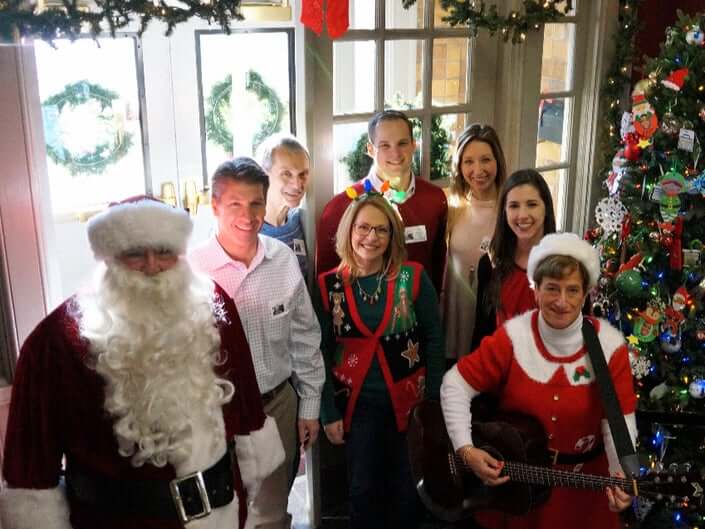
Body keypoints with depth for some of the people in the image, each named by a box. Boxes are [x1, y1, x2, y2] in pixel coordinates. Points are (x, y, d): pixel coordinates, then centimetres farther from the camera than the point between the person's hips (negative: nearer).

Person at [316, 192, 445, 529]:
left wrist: (434, 401, -6)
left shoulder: (413, 278, -8)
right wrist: (328, 412, -3)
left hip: (408, 400, 0)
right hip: (356, 402, 1)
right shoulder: (329, 285, -5)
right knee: (362, 489, 9)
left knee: (406, 489, 10)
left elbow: (434, 340, -3)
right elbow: (320, 354, -1)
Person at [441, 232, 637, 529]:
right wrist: (465, 450, -21)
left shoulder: (610, 346, -12)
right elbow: (455, 385, -13)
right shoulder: (513, 337, -15)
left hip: (582, 484, 1)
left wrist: (621, 473, -29)